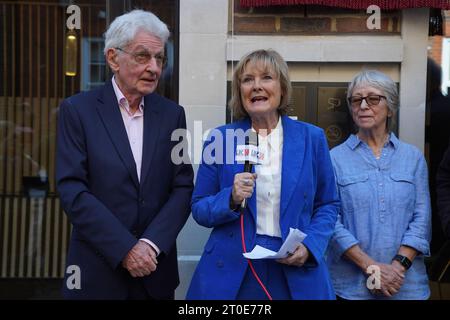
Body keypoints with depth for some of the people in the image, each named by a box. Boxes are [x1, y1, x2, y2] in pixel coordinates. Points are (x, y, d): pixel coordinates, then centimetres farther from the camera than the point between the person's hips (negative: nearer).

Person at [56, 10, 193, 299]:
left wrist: (151, 245, -13)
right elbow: (72, 189, -11)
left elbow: (183, 187, 0)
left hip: (156, 268, 3)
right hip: (98, 270, -2)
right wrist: (124, 249, -16)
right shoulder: (77, 110, -5)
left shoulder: (172, 114, 3)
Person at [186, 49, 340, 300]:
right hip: (230, 270, 0)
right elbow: (199, 209, 1)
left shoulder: (312, 138, 1)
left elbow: (327, 204, 7)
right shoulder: (220, 138, -1)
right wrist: (231, 199, -18)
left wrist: (310, 245, -9)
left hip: (297, 274, 1)